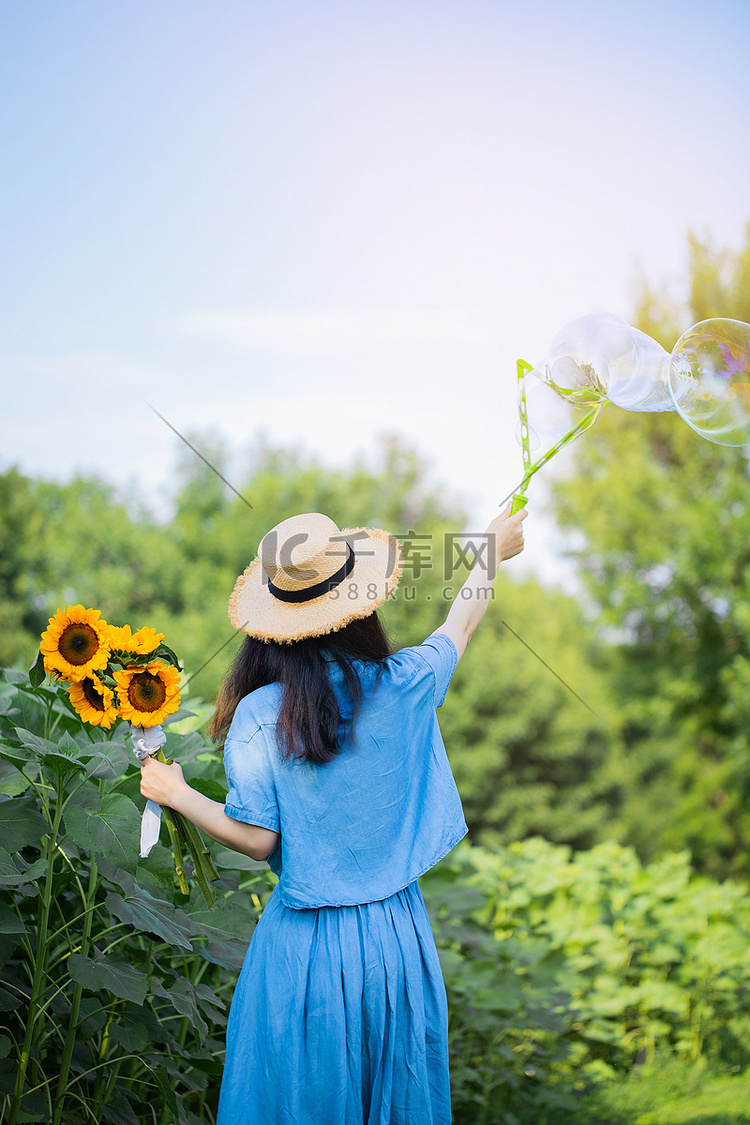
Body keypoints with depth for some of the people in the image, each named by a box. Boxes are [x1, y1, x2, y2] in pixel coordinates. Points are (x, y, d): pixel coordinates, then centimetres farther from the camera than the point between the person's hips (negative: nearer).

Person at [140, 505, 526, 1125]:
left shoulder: (258, 714, -16)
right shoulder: (401, 686, -10)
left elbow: (256, 839, -12)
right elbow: (459, 626, 10)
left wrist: (177, 794, 2)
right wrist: (493, 553, 27)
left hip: (305, 943, -2)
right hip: (396, 933, 2)